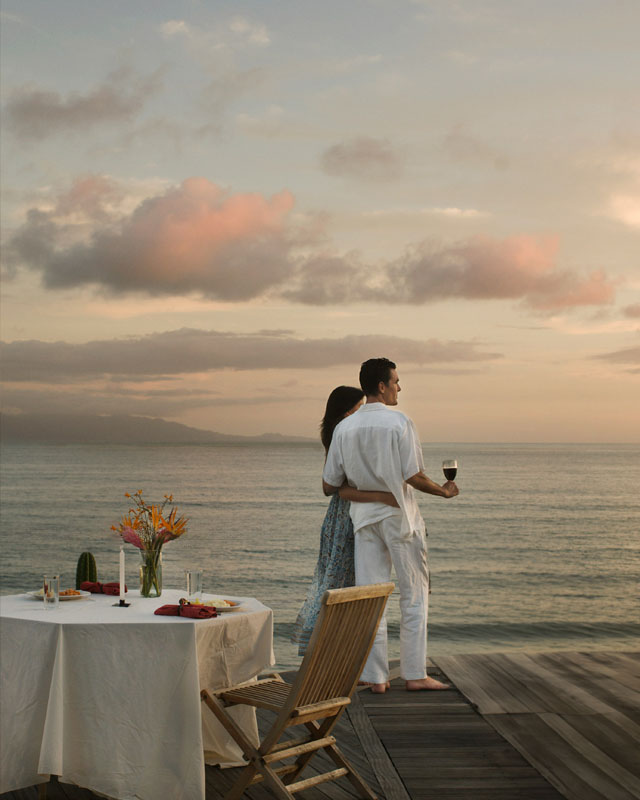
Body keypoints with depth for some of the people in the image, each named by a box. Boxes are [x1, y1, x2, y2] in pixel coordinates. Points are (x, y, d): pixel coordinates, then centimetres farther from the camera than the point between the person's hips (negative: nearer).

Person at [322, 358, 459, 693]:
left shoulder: (344, 428, 1)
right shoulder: (399, 422, -13)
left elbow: (329, 485, 2)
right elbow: (413, 477, -15)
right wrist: (444, 491, 2)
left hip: (363, 516, 4)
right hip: (399, 515, -4)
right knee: (414, 594, 7)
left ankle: (376, 677, 9)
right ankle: (414, 674, 9)